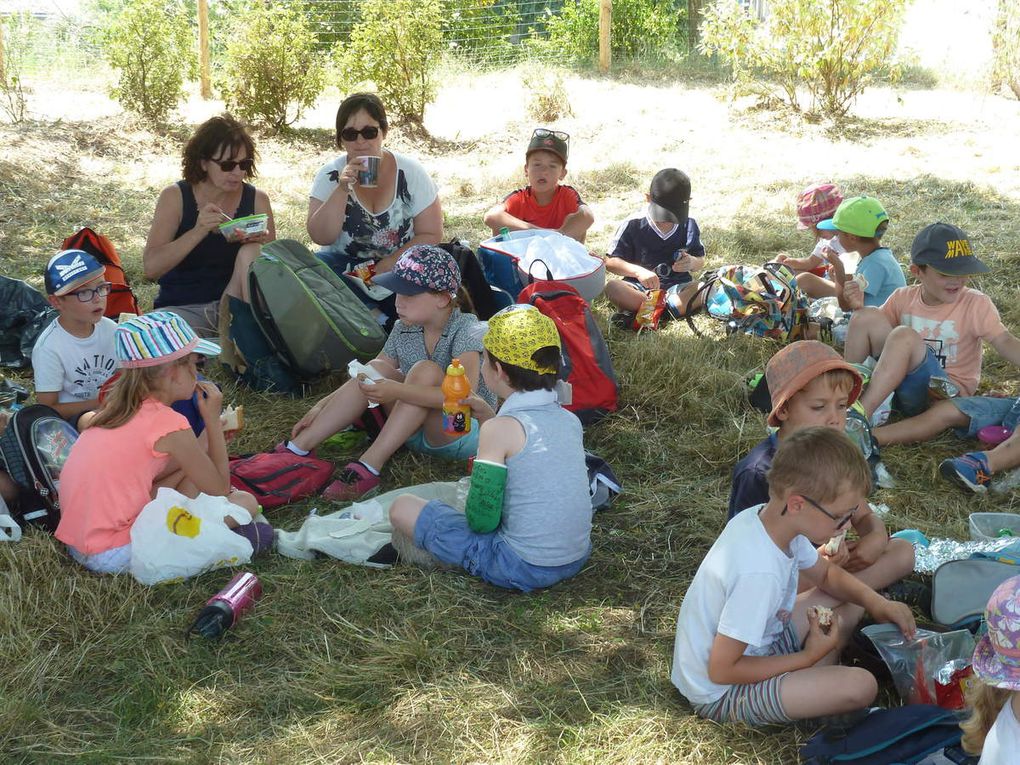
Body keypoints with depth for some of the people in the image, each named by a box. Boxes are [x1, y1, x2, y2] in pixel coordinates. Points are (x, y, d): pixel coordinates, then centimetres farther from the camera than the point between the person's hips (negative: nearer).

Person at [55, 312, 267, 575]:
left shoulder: (118, 409, 9)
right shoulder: (169, 424, -14)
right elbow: (220, 488, -1)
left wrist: (213, 430, 16)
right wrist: (213, 420, 4)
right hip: (115, 556, -9)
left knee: (187, 470, 20)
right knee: (246, 503, -5)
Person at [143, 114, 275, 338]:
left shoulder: (257, 200, 1)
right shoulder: (175, 197, -5)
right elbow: (151, 267, -14)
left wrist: (264, 243, -19)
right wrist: (198, 231, -26)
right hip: (181, 308, -2)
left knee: (250, 253, -24)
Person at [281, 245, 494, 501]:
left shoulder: (467, 331, -19)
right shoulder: (404, 330, 1)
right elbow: (364, 381, 8)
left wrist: (396, 390, -40)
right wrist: (321, 407, -4)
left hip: (464, 434, -6)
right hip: (415, 433, 6)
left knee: (425, 370, -30)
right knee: (377, 369, -16)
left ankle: (369, 466, -32)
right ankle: (297, 449, -19)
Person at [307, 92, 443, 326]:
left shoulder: (410, 172, -4)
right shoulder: (330, 174, -3)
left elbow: (431, 235, -3)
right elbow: (320, 237, -11)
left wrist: (390, 264, -17)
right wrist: (342, 190, -23)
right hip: (344, 267, 1)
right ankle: (382, 320, -21)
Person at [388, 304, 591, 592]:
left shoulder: (502, 429, -17)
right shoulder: (570, 420, 3)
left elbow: (480, 521, -15)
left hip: (522, 569, -7)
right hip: (577, 559, 7)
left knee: (402, 508, 0)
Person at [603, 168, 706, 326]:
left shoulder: (689, 226, 4)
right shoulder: (633, 225, -5)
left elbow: (701, 260, 14)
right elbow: (610, 262, -7)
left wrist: (692, 263, -12)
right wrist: (638, 271, -24)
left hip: (677, 287, 2)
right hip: (639, 288, -2)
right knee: (612, 287, -32)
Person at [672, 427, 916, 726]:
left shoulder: (767, 518, -9)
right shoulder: (759, 573, -36)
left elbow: (825, 573, 13)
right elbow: (720, 671, -29)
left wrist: (875, 602, -6)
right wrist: (807, 657, -18)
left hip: (756, 644, 9)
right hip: (721, 693, -9)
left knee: (852, 602, 11)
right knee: (860, 686, -24)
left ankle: (812, 682, 2)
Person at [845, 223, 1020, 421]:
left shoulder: (977, 304, -9)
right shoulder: (904, 298, 2)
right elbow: (873, 331, 11)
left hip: (948, 394, -5)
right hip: (905, 388, 5)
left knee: (905, 336, -32)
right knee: (866, 316, -12)